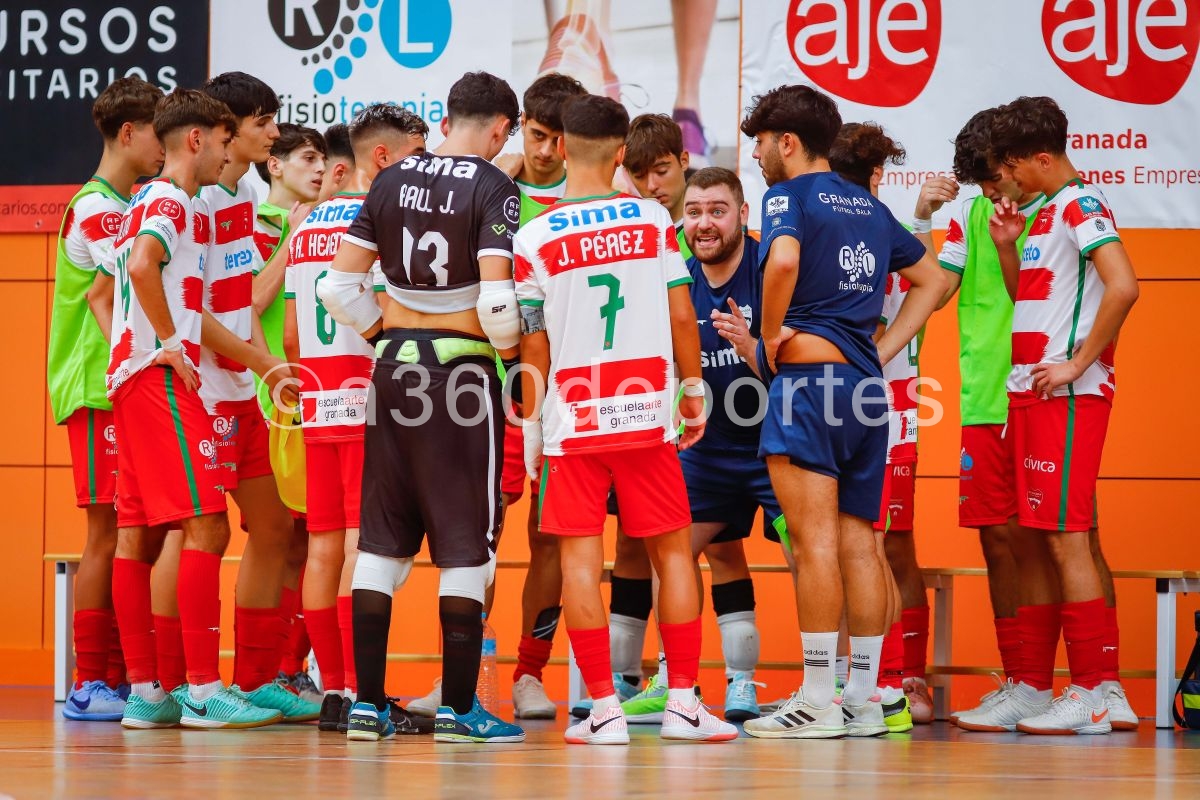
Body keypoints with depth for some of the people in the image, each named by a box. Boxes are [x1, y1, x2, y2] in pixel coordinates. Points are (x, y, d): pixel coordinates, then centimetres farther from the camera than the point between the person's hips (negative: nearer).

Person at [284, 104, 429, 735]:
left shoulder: (308, 226, 15)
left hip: (318, 402, 8)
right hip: (369, 402, -8)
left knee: (324, 545, 8)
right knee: (362, 544, -9)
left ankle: (333, 691, 11)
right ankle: (359, 693, -12)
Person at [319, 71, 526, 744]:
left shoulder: (392, 181, 7)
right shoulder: (492, 187, -9)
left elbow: (337, 286, 4)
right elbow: (495, 299, -18)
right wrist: (512, 349, 1)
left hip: (395, 365, 5)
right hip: (462, 367, -5)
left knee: (383, 537, 9)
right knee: (466, 538, 2)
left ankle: (368, 701, 9)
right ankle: (458, 706, 2)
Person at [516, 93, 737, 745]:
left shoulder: (533, 240, -4)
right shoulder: (653, 220, 0)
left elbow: (533, 346, -1)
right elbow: (680, 314, 2)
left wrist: (531, 426, 8)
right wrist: (694, 388, 15)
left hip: (572, 420, -1)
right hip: (646, 416, 1)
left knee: (580, 561, 1)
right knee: (673, 551, 9)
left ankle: (603, 709, -2)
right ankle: (683, 703, 7)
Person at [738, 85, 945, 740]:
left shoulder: (788, 196, -3)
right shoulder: (870, 206, 19)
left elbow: (784, 260, -25)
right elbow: (933, 280, 26)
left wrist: (770, 335, -11)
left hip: (808, 375, -7)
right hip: (866, 384, 7)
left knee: (814, 540, -8)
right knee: (857, 542, 8)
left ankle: (817, 701, -10)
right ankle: (864, 699, 9)